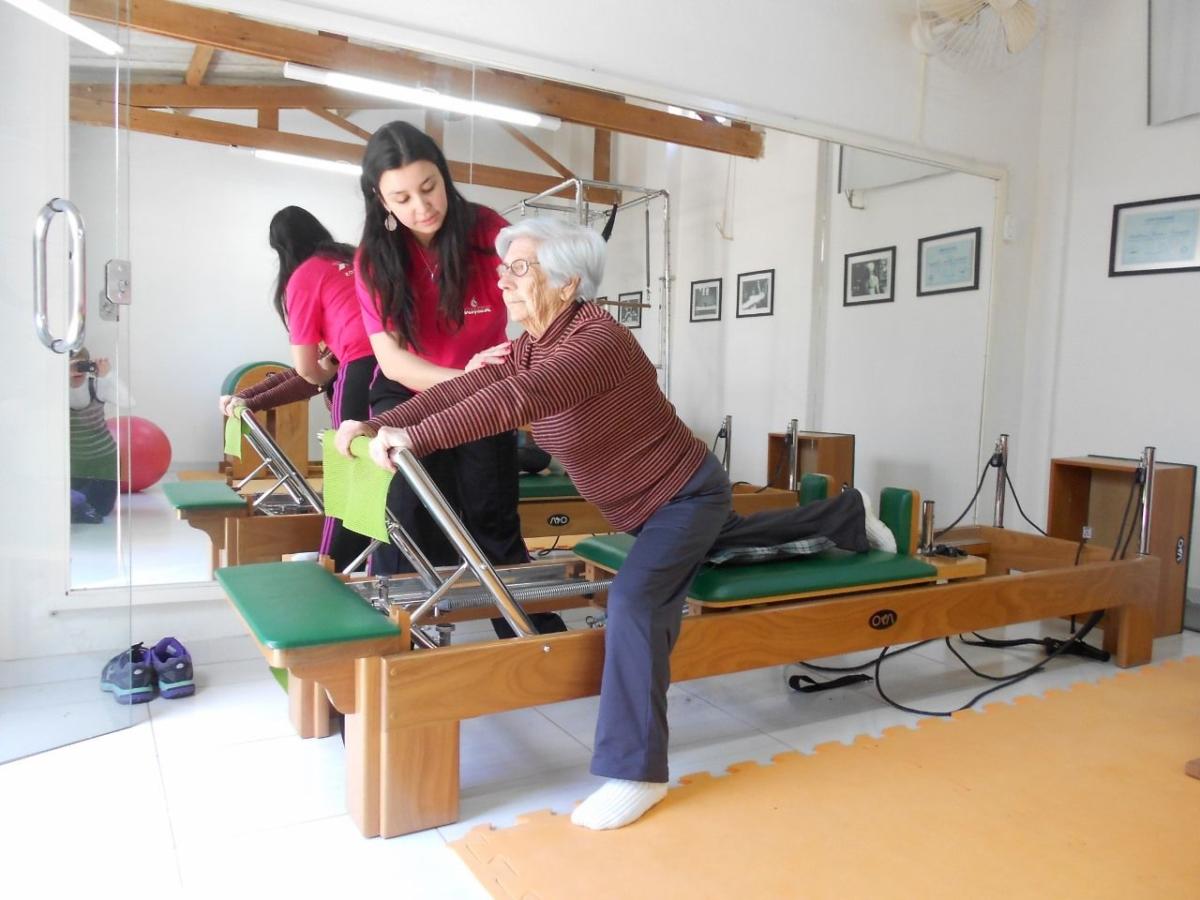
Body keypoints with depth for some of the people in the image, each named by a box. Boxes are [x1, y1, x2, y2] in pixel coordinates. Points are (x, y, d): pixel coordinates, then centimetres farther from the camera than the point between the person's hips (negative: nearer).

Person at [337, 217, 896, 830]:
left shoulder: (597, 339, -32)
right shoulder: (529, 348, -6)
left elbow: (516, 400, -47)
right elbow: (462, 388, -13)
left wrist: (414, 437, -50)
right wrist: (376, 425, -24)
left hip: (687, 493, -10)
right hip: (643, 507, 10)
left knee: (634, 601, -30)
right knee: (726, 538, 33)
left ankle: (634, 773, -19)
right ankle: (845, 517, 59)